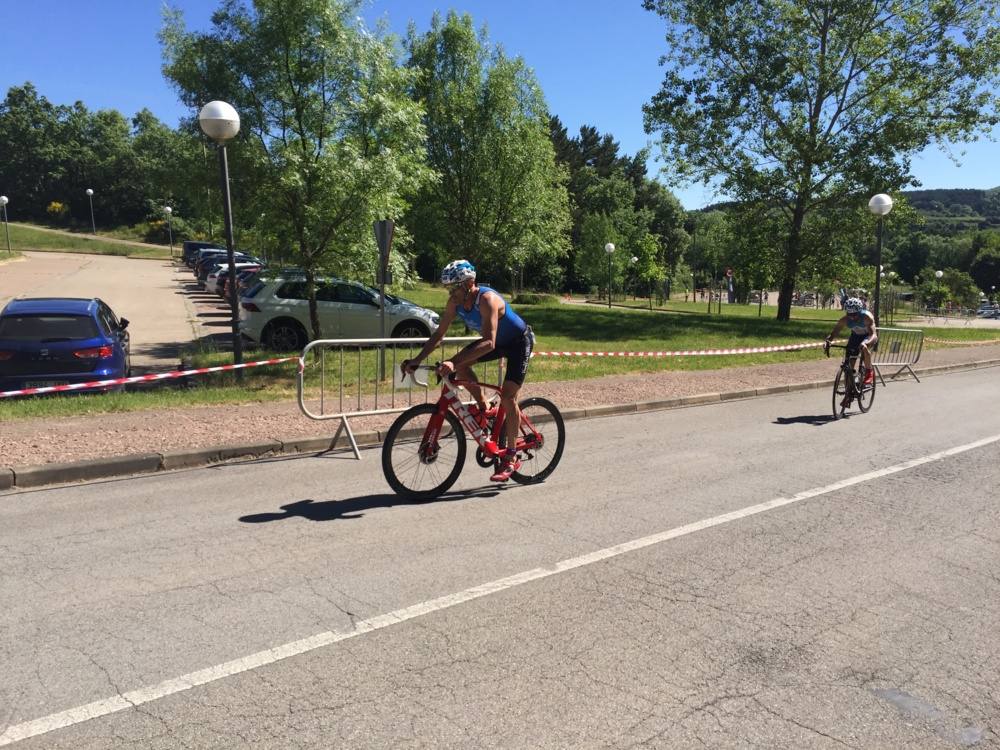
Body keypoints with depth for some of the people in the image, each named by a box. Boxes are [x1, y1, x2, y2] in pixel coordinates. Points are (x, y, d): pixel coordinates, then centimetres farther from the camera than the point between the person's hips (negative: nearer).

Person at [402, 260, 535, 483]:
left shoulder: (487, 299, -35)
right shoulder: (455, 302, -14)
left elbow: (489, 343, -45)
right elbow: (439, 334, -8)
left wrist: (454, 362, -54)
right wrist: (417, 360, -20)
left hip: (519, 342, -7)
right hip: (497, 341, 7)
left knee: (508, 397, -16)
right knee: (461, 364, -15)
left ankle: (511, 458, -6)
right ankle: (482, 408, 5)